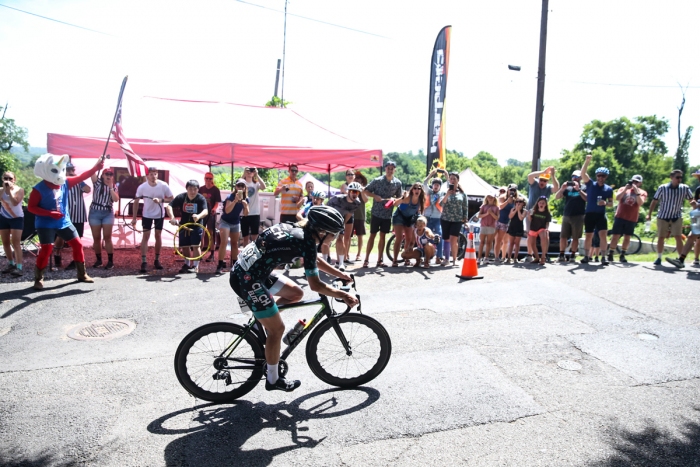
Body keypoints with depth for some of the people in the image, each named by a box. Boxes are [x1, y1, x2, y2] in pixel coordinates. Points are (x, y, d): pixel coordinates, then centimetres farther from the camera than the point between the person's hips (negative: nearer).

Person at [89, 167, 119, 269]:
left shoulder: (114, 187, 8)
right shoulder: (97, 182, 2)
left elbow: (116, 199, -8)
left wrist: (111, 187, -10)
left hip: (108, 213, 0)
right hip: (95, 212, 0)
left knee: (107, 238, -2)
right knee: (96, 238, 5)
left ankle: (110, 261, 0)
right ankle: (98, 259, 18)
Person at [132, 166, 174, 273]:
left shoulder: (163, 185, -17)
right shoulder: (142, 187, -17)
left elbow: (171, 199, -8)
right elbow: (136, 202, -6)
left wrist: (161, 200, -28)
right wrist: (134, 218, -7)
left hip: (159, 214, 1)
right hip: (147, 215, -1)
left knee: (158, 236, 8)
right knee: (145, 236, -6)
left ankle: (157, 260, 20)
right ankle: (143, 262, -5)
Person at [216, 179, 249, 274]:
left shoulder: (245, 199, -5)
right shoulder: (230, 197, -22)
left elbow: (245, 214, -5)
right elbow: (227, 211, -36)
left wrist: (245, 206, -25)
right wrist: (235, 200, -47)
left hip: (236, 223, 6)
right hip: (225, 221, -6)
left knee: (235, 243, 14)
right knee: (224, 241, -19)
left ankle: (234, 264, 26)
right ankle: (220, 264, -19)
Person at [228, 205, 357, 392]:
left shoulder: (298, 230, 8)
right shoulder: (306, 242, -18)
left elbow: (315, 261, 24)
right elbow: (316, 285, -14)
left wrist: (341, 274, 24)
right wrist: (343, 295, -4)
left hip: (250, 270, 9)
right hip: (246, 279, -9)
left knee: (296, 293, 16)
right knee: (277, 328, 2)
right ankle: (273, 380, 17)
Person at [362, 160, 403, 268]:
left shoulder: (397, 183, 2)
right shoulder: (377, 180, -7)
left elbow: (399, 197, 12)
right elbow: (366, 191, -2)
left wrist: (394, 200, -9)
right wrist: (375, 196, -18)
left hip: (388, 214, 3)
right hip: (376, 213, -3)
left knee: (383, 236, 8)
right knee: (372, 235, 1)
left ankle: (380, 260, 14)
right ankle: (366, 259, 6)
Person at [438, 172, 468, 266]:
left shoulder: (462, 193, 5)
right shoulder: (445, 192, 6)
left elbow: (465, 208, 5)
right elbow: (441, 204, -7)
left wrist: (465, 219, -2)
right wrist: (447, 194, -19)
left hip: (457, 220, -2)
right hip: (445, 219, 2)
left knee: (453, 239, -14)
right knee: (446, 239, 7)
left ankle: (454, 259, -2)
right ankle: (446, 259, 19)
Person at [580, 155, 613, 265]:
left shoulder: (608, 189, 6)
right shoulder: (590, 184, 1)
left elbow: (611, 203, 10)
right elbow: (583, 173, -15)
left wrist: (605, 203, -13)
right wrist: (587, 161, -28)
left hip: (601, 215, 1)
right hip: (589, 214, 0)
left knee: (603, 235, -12)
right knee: (588, 236, 6)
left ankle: (603, 257, -6)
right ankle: (587, 256, 17)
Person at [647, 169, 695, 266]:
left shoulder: (685, 188, -4)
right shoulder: (662, 188, -8)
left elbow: (691, 200, 5)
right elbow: (655, 201, -1)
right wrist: (649, 214, -2)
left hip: (677, 217, 1)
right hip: (663, 217, -1)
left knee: (678, 237, -7)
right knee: (661, 238, 5)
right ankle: (659, 258, 16)